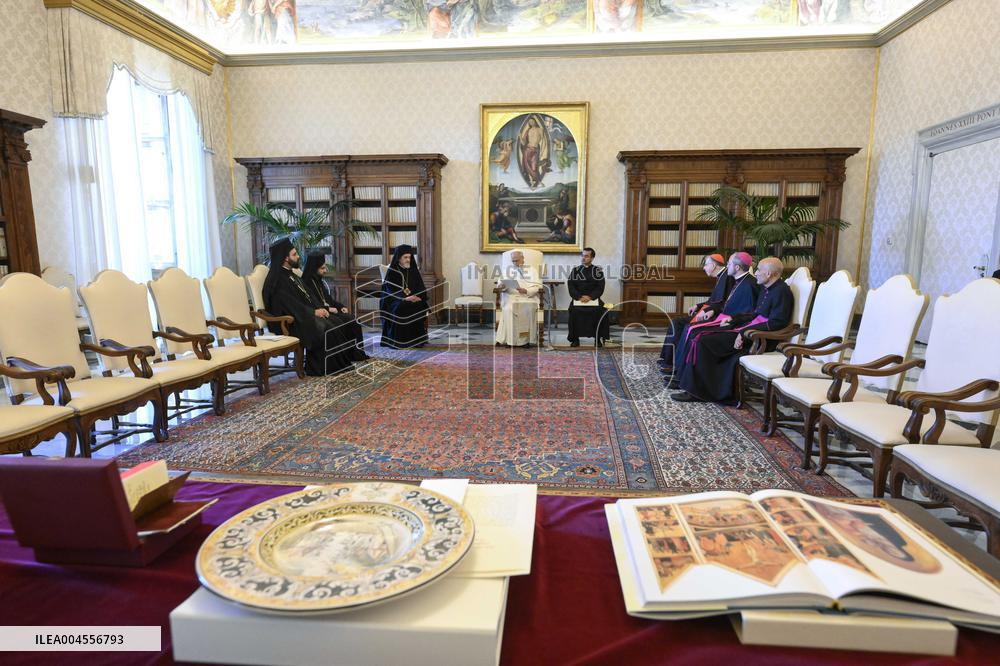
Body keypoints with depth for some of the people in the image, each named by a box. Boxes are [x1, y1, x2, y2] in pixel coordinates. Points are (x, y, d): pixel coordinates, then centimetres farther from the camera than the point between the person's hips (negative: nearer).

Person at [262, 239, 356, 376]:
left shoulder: (291, 275, 17)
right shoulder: (278, 280, -12)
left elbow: (307, 297, 17)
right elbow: (291, 305, -19)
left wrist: (318, 308, -1)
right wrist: (314, 312, -17)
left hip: (304, 316, 8)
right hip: (288, 322, -8)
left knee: (333, 327, -12)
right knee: (323, 330, -23)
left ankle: (340, 364, -12)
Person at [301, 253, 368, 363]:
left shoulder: (320, 281, 19)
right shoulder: (306, 283, -8)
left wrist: (341, 306, 7)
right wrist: (328, 309, -20)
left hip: (330, 310, 8)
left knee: (353, 321, -12)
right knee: (341, 324, -30)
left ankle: (358, 353, -14)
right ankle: (348, 355, -20)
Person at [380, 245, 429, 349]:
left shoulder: (414, 270, 13)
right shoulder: (392, 272, 1)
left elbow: (421, 288, 7)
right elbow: (391, 290, -9)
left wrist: (417, 297, -16)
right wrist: (405, 298, -25)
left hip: (414, 299, 3)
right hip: (395, 301, -3)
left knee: (420, 306, -28)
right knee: (401, 308, -34)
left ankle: (417, 340, -20)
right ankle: (399, 342, -28)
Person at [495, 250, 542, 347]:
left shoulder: (532, 270, 17)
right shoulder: (508, 269, 23)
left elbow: (537, 287, 3)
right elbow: (500, 284, 13)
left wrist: (526, 291, -17)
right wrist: (501, 286, -13)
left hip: (528, 297, -1)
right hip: (511, 296, 1)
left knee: (529, 308, -33)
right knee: (508, 308, -31)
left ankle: (526, 339, -27)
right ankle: (510, 339, -28)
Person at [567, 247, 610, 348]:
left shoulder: (597, 270, 9)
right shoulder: (575, 270, 12)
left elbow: (600, 287, -1)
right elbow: (571, 286, 2)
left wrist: (590, 297, -16)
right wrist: (579, 297, -14)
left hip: (593, 298, -1)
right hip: (578, 298, 1)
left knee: (601, 310, -29)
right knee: (574, 310, -30)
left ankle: (598, 338, -14)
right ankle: (575, 338, -19)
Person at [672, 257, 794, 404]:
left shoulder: (781, 291, -12)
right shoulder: (766, 289, 18)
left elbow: (776, 324, -20)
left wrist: (745, 333, -22)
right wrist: (734, 318, 13)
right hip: (747, 330, 10)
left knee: (703, 342, -17)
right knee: (702, 336, -1)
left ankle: (696, 391, -9)